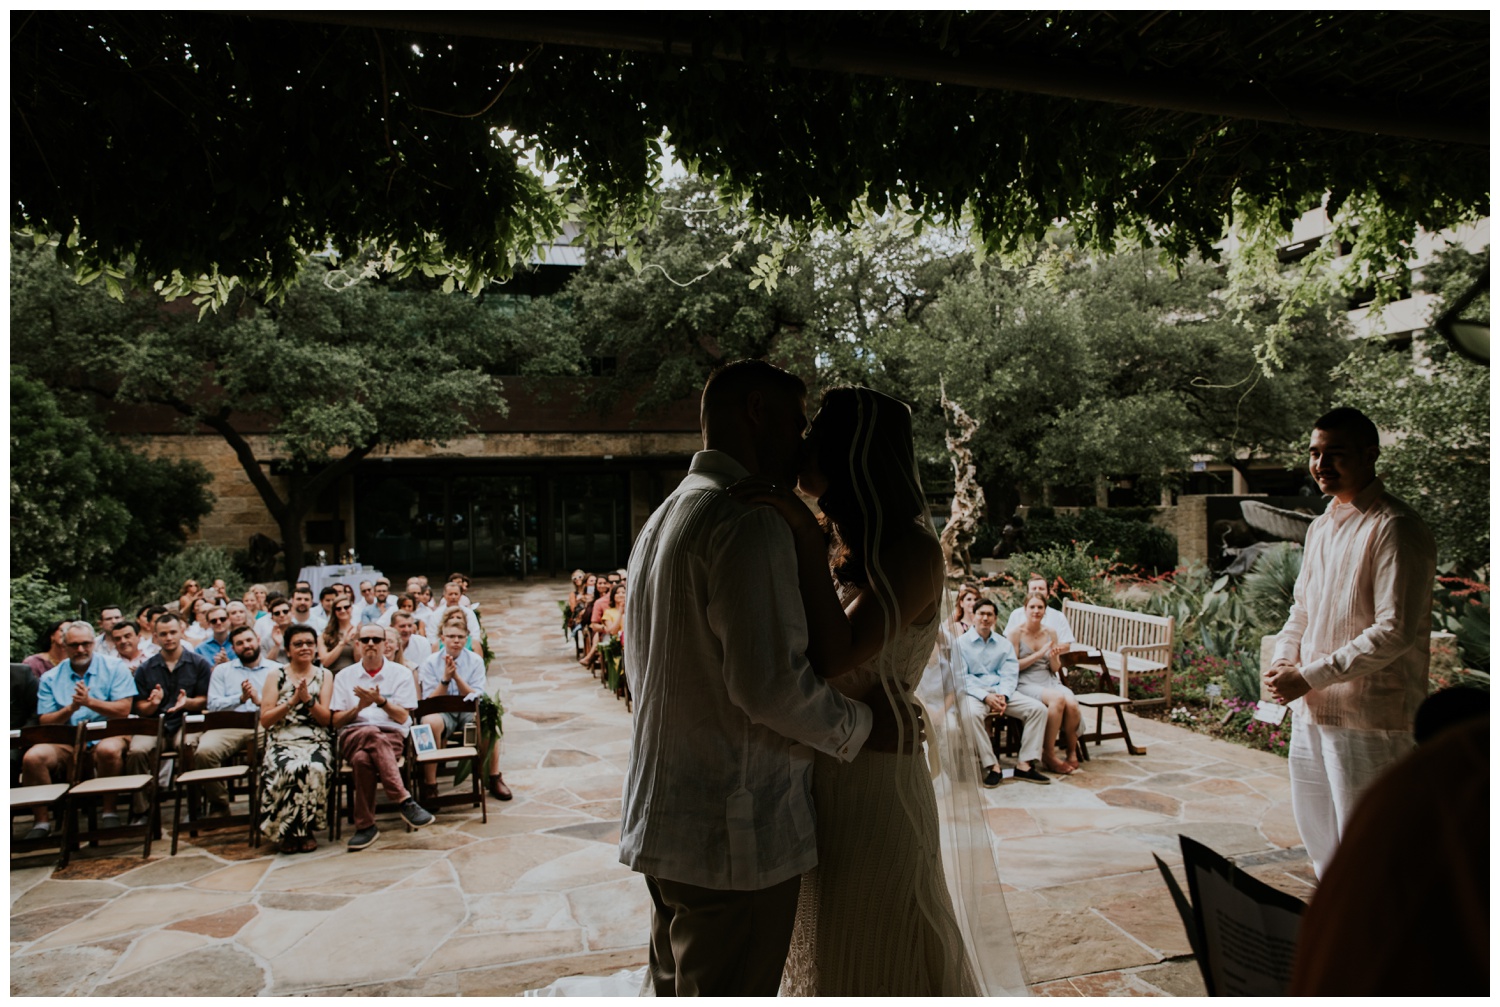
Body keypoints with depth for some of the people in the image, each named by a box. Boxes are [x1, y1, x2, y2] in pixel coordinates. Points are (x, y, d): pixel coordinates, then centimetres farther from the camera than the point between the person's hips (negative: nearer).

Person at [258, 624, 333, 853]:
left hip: (316, 743, 1)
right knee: (290, 769, -34)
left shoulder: (324, 676, 13)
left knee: (313, 770, -33)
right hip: (282, 742, 0)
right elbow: (265, 720, 2)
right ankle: (286, 832, -10)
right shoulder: (276, 676, 10)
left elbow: (326, 719, 3)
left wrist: (308, 699, -12)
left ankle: (306, 829, -10)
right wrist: (292, 701, -11)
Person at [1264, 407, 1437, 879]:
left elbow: (1396, 631, -21)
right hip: (1311, 711, 9)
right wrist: (1283, 661, 1)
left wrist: (1310, 675, -19)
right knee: (1315, 827, 21)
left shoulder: (1395, 529, -15)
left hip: (1370, 716, -9)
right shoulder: (1321, 526, 12)